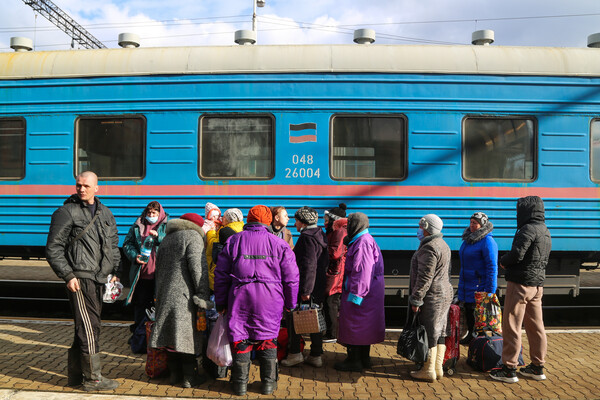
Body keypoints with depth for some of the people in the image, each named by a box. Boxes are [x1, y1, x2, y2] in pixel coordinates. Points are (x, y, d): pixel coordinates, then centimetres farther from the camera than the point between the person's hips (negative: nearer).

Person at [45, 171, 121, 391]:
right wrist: (68, 276, -13)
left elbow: (113, 246, 21)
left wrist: (115, 272, 11)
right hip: (80, 279, -7)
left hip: (99, 279, 7)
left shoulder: (105, 213, 15)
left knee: (85, 327, 13)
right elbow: (53, 249, -6)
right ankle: (93, 378, 4)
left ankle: (75, 375, 25)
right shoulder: (66, 212, -4)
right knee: (89, 327, -6)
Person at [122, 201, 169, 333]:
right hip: (141, 274, 2)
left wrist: (158, 237, -18)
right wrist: (134, 256, -5)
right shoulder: (137, 226, 11)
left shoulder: (167, 226, 5)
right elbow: (127, 244, 13)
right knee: (140, 304, 10)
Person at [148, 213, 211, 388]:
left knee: (172, 333, 11)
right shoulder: (193, 237, -4)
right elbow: (198, 267, -14)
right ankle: (189, 376, 3)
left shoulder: (166, 239, 20)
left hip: (165, 294, 7)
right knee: (188, 334, -2)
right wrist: (203, 294, -14)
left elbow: (158, 268, 24)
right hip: (184, 295, -7)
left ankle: (174, 373, 18)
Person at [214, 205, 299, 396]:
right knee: (267, 339, 11)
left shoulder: (233, 241, 6)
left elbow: (221, 275, 7)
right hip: (270, 300, 0)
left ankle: (240, 384, 18)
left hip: (240, 298, 1)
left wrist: (221, 303, 13)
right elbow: (291, 277, 3)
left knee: (240, 340, 10)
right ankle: (268, 383, 19)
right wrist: (290, 304, 13)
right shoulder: (279, 244, 2)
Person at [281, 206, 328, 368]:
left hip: (305, 287, -9)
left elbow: (308, 265, -23)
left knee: (293, 318, 3)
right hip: (318, 287, 9)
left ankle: (295, 353, 6)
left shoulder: (307, 237, -16)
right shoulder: (320, 235, 13)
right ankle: (316, 355, 17)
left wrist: (305, 290, -23)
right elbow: (325, 262, 18)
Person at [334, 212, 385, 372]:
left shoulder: (363, 242, -19)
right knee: (363, 325, 16)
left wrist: (355, 294, -24)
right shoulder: (365, 240, 14)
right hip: (367, 292, 10)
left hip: (359, 292, -10)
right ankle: (364, 359, 25)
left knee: (354, 325, -1)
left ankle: (354, 361, 7)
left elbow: (362, 270, -24)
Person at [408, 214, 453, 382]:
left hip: (432, 297, -10)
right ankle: (438, 368, 20)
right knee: (439, 332, 13)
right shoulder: (443, 245, 15)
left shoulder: (429, 248, -18)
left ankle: (428, 370, 5)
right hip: (445, 293, 10)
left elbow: (425, 277, -21)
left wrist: (416, 299, -17)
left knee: (429, 334, -2)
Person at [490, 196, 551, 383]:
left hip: (520, 283, -9)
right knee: (535, 326, 14)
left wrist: (503, 261, -2)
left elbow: (517, 254, -23)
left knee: (512, 327, -3)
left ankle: (509, 369, 2)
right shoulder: (546, 232, 16)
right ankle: (537, 367, 22)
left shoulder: (529, 229, -15)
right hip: (537, 285, 9)